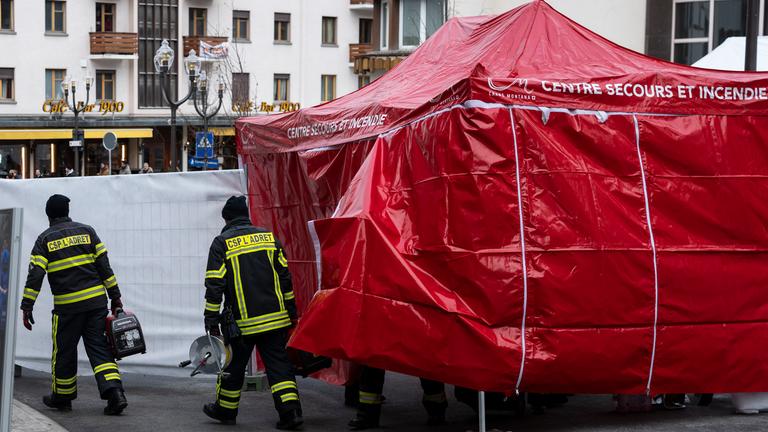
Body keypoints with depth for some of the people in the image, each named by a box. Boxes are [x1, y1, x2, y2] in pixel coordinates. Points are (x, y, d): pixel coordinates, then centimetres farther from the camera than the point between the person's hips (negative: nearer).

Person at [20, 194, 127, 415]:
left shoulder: (45, 239, 2)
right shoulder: (87, 231, 8)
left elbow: (35, 275, -7)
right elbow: (104, 266, 4)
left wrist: (27, 306, -6)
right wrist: (115, 296, 7)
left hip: (67, 306, -2)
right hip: (97, 301, 2)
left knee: (64, 351, 13)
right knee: (99, 348, 4)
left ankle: (62, 397, 25)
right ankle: (115, 393, -12)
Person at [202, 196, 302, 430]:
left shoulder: (222, 243, -3)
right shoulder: (268, 236, 8)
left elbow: (214, 285, -8)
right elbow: (284, 276, 10)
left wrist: (211, 320, -5)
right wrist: (291, 311, 18)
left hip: (243, 322, -3)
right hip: (275, 318, 3)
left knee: (234, 365, 13)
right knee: (278, 364, 4)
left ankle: (225, 409, 27)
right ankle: (291, 411, -7)